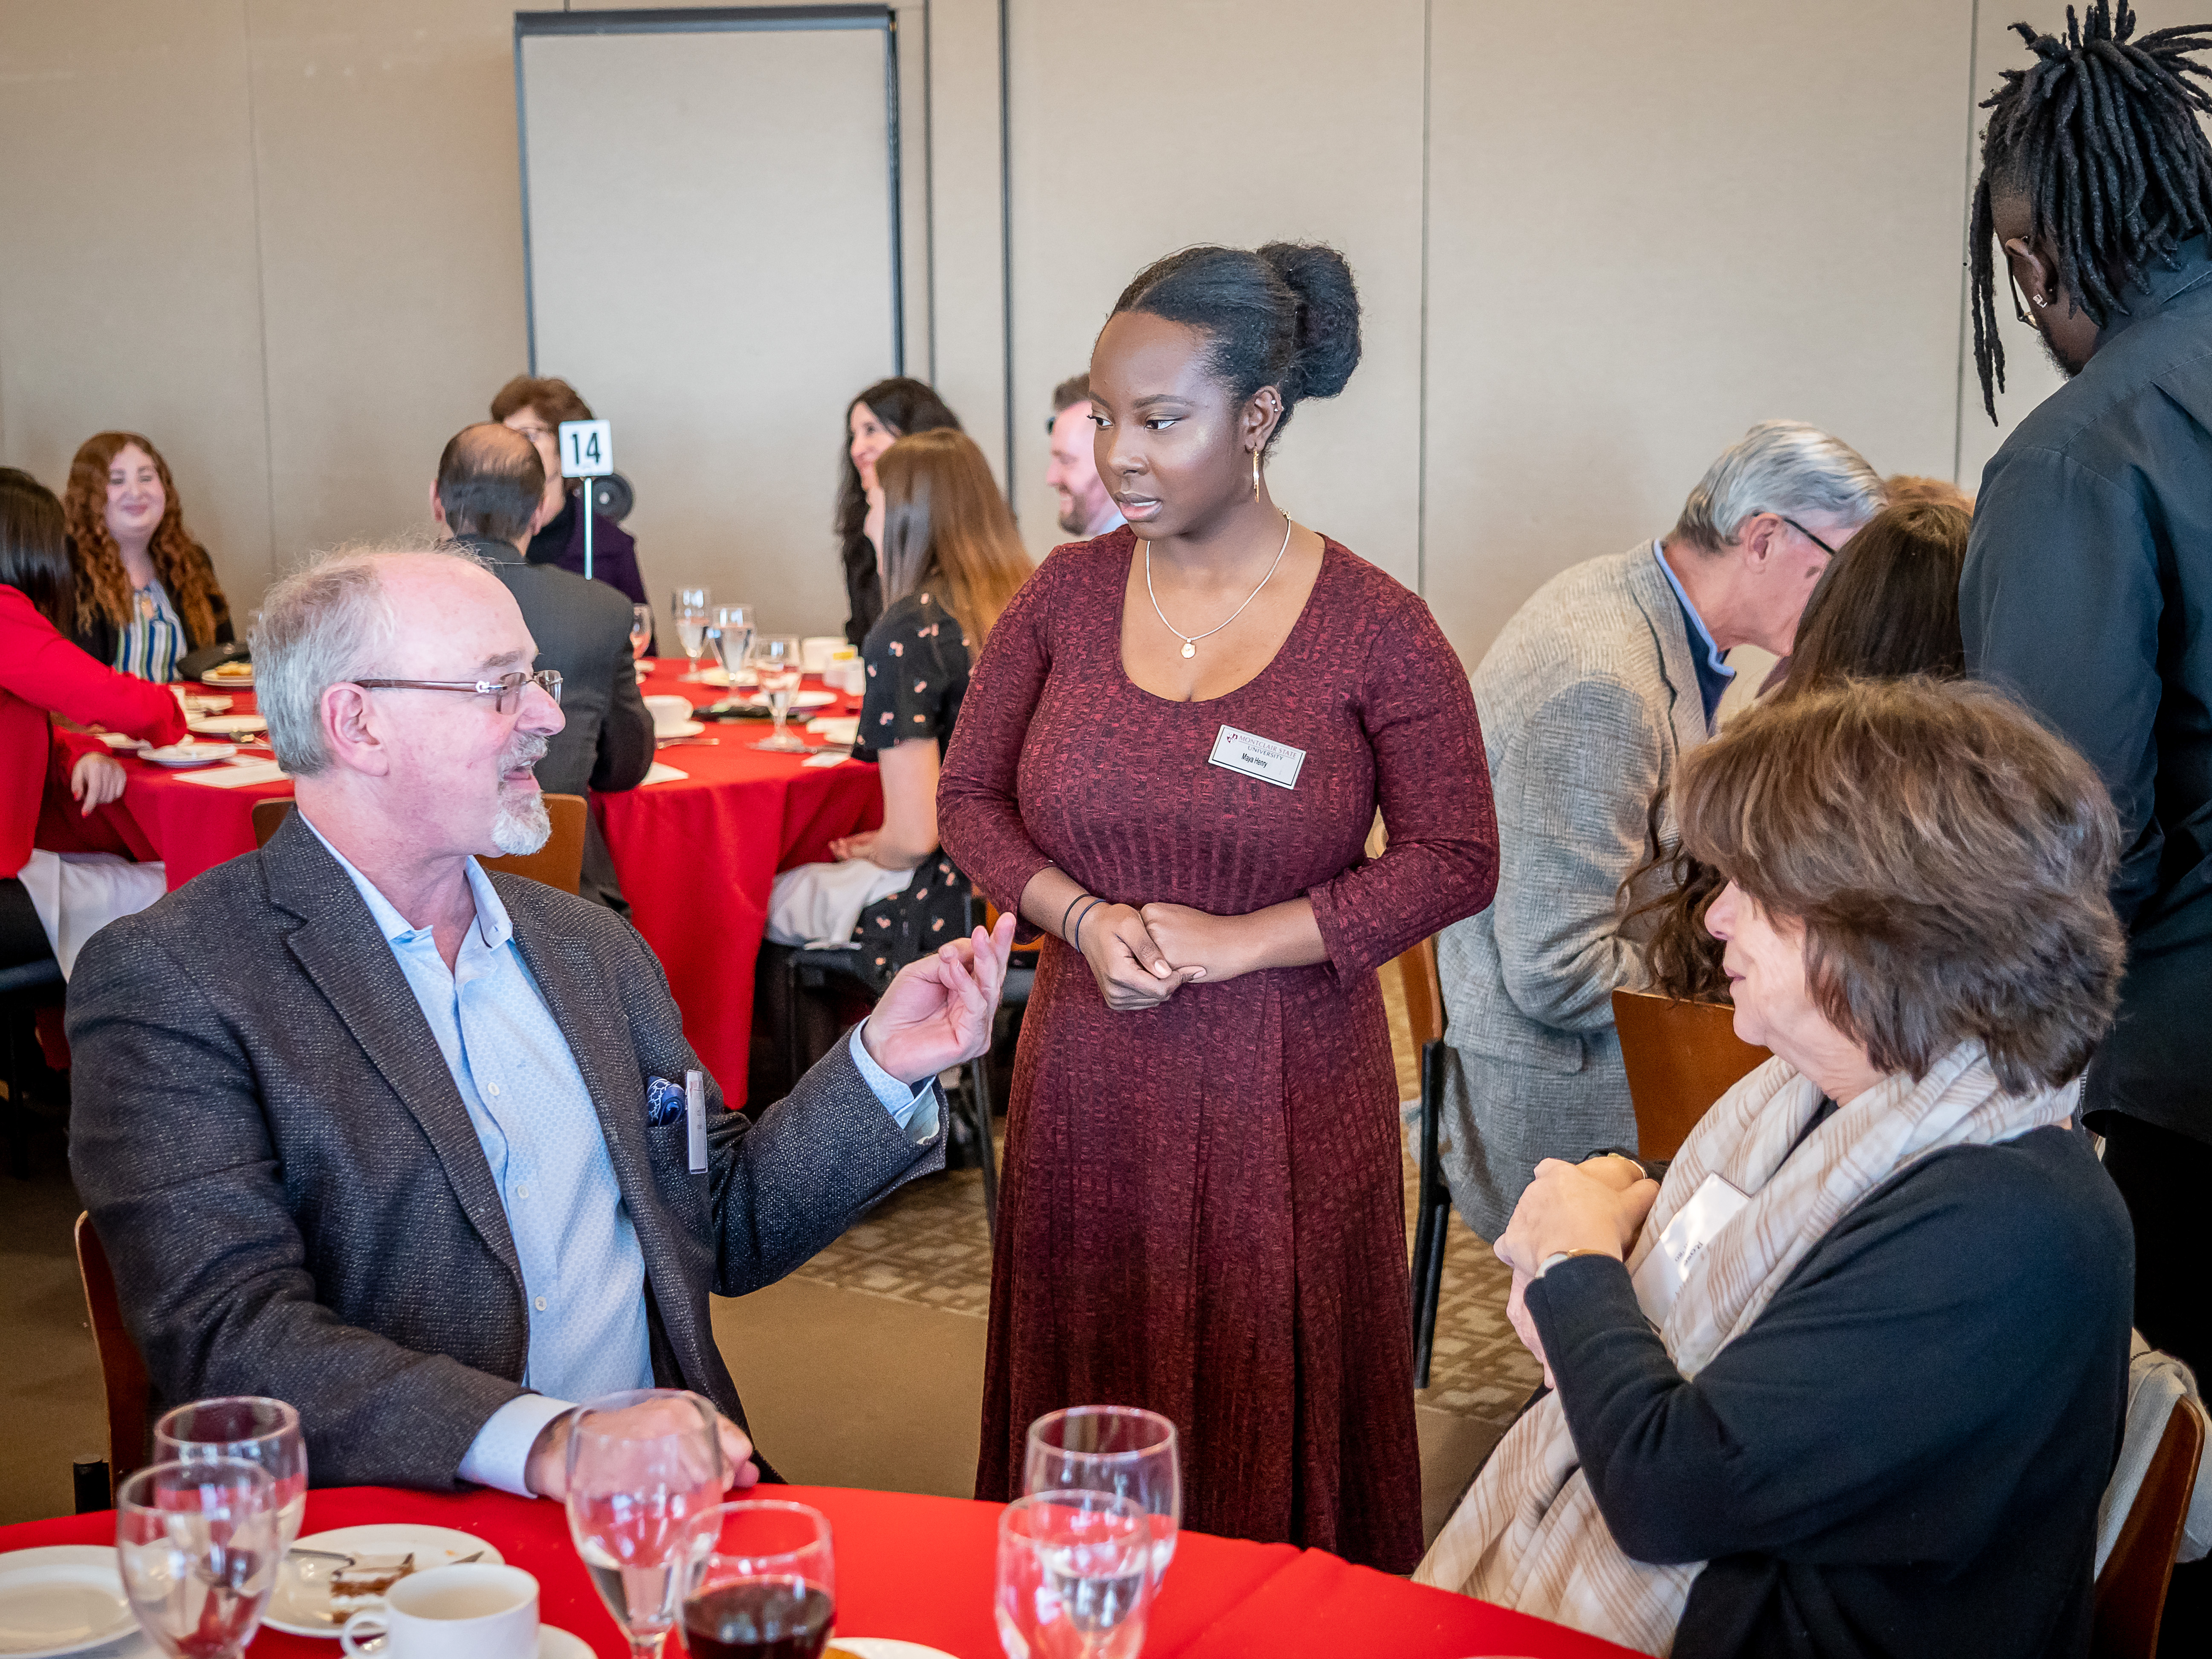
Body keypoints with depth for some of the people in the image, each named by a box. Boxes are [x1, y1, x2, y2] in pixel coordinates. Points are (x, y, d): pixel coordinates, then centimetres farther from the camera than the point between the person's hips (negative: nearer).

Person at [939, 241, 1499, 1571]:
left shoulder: (1377, 629, -9)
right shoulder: (1066, 596, 0)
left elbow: (1456, 860, -7)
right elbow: (970, 795, 8)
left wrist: (1238, 942, -14)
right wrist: (1080, 918, -11)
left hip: (1283, 1099, -3)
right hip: (1089, 1079, 3)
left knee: (1273, 1422, 10)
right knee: (1087, 1418, 14)